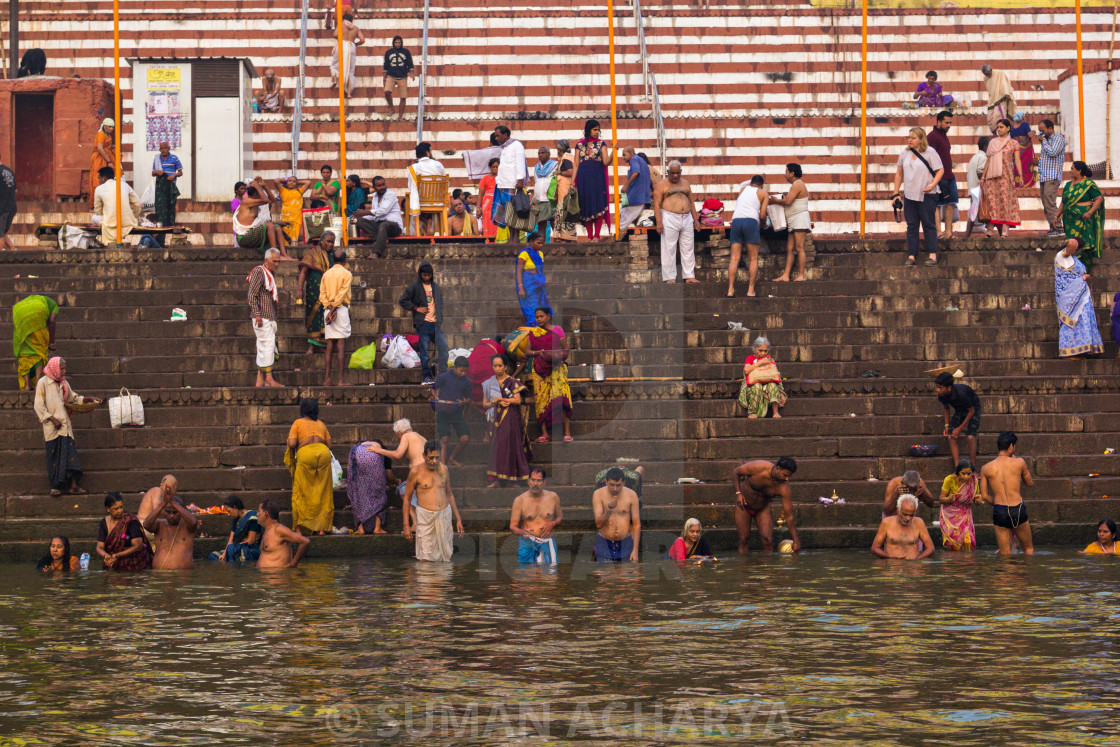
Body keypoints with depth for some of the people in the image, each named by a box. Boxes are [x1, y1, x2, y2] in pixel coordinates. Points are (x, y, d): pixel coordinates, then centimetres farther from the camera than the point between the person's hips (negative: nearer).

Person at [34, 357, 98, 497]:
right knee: (54, 455, 0)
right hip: (52, 427, -5)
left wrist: (90, 399, 11)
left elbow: (73, 397, 24)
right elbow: (39, 406, -8)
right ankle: (55, 486, 9)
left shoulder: (63, 383, 12)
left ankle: (73, 486, -4)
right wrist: (53, 419, -13)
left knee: (69, 454, -2)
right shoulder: (43, 383, -6)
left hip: (65, 424, 5)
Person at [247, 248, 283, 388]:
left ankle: (260, 380, 8)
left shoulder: (270, 274, 20)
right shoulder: (259, 271, -9)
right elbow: (252, 295, -15)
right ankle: (269, 379, -12)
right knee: (267, 344, -12)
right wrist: (257, 314, -21)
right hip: (261, 316, -9)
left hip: (270, 317, 9)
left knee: (264, 347, 7)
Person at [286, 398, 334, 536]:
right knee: (322, 492, 8)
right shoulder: (321, 424, 20)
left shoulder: (298, 423, 9)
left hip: (305, 454, -3)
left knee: (301, 493, 5)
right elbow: (329, 444, 17)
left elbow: (292, 444, -2)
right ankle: (321, 528, 6)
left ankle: (299, 528, 0)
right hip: (324, 452, 3)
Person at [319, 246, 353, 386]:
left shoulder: (326, 274, 12)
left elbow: (322, 293, 4)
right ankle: (341, 379, -9)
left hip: (327, 310, 5)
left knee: (330, 345, 7)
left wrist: (329, 308, -6)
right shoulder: (346, 274, -4)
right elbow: (342, 293, -12)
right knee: (341, 344, -6)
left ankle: (327, 379, 5)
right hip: (341, 309, -5)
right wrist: (334, 309, -12)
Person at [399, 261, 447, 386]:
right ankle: (427, 376, 5)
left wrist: (441, 321, 14)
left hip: (436, 324, 4)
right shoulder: (414, 287, 2)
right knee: (425, 350, -2)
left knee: (444, 346, -6)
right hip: (423, 323, -4)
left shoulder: (437, 288, 15)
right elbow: (402, 301, 1)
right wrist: (416, 308, -6)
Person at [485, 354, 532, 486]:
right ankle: (495, 479, -6)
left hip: (510, 418, -3)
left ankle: (513, 477, -3)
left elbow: (518, 400, -8)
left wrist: (499, 399, -13)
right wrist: (496, 403, -12)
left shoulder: (512, 382, 0)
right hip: (496, 418, 3)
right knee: (495, 447, -3)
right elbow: (485, 403, 8)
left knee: (509, 446, -7)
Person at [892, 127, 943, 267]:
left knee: (929, 226, -2)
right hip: (909, 196, 5)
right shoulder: (904, 154, 11)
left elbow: (940, 170, -5)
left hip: (927, 196, -5)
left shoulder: (930, 152, -3)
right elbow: (899, 174, 18)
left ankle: (933, 255, 0)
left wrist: (933, 184, -19)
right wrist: (896, 193, 12)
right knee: (911, 226, 4)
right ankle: (911, 256, 6)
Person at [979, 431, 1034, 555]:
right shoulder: (1019, 462, -1)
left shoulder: (986, 468, 3)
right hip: (1018, 510, -1)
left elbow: (984, 496, 5)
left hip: (999, 512, 1)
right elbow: (1030, 483, 16)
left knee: (1005, 554, 7)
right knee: (1028, 548, 17)